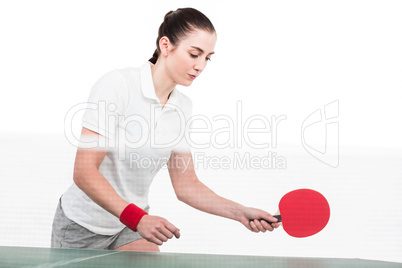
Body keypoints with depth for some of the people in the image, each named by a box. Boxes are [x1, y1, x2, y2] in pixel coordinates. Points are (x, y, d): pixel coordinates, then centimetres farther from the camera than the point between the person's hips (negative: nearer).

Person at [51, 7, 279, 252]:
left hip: (134, 226, 5)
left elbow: (186, 185, 2)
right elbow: (84, 172, -25)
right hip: (83, 225, -5)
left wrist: (240, 213, -11)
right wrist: (137, 218, -34)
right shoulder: (117, 84, -21)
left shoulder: (183, 107, -2)